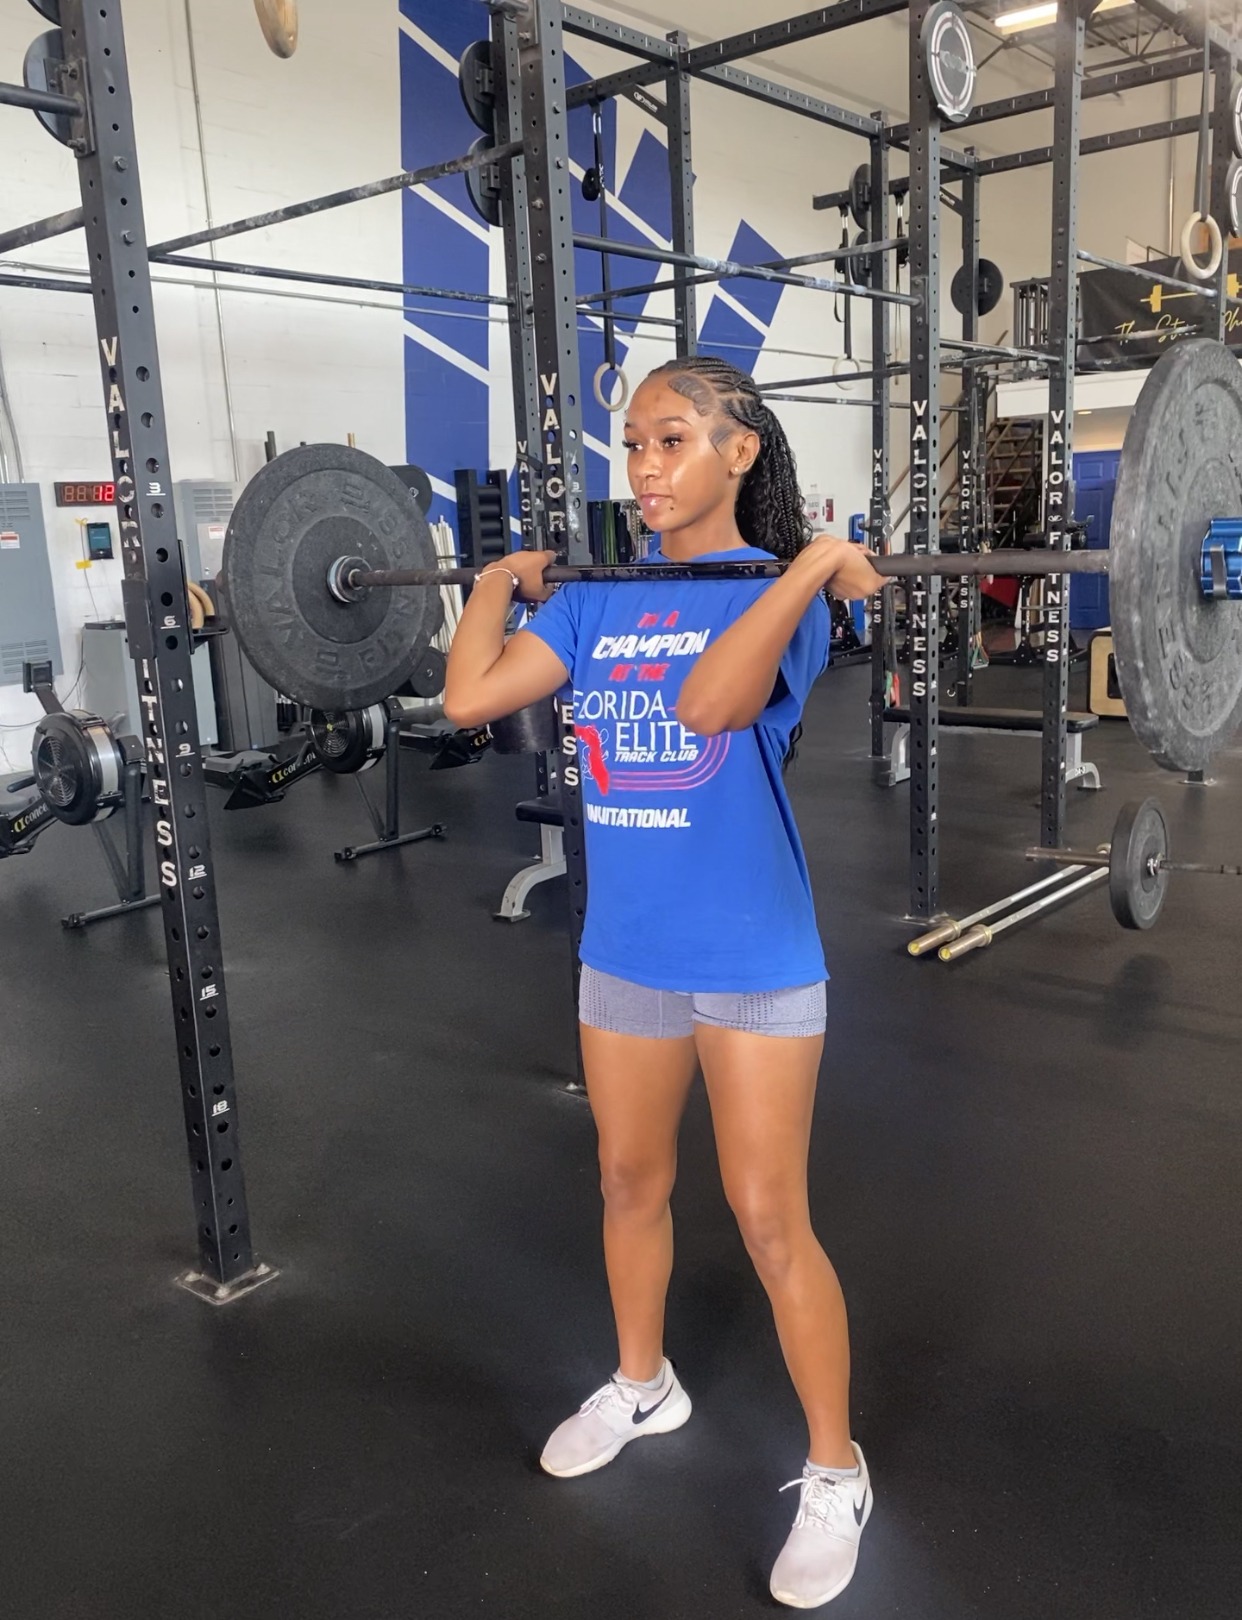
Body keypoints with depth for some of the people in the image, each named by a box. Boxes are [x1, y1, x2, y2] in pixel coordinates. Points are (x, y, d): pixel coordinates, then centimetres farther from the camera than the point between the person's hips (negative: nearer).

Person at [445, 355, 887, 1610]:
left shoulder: (779, 592, -11)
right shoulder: (601, 600, 4)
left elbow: (708, 704, -33)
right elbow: (470, 698, -5)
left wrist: (813, 567, -31)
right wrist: (499, 583, 3)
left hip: (752, 963, -6)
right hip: (623, 952, 6)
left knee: (768, 1223, 4)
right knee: (629, 1184, 21)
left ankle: (836, 1473, 26)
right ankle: (641, 1386, 47)